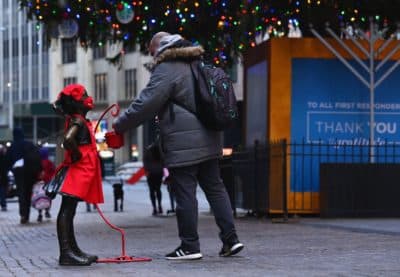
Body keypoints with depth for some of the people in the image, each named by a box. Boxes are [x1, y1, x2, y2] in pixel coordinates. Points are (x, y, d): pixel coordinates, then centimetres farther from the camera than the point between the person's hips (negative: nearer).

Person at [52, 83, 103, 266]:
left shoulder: (75, 119, 15)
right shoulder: (78, 121, -13)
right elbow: (68, 139, -31)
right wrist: (77, 154, -15)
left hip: (81, 172, 10)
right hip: (78, 170, -10)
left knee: (68, 211, 12)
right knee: (67, 210, -12)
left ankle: (72, 250, 19)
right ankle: (66, 253, -16)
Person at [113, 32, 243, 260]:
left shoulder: (166, 69, -10)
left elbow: (146, 104, -14)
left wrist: (119, 125, -6)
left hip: (183, 145, -9)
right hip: (209, 141, 9)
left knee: (185, 194, -3)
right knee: (215, 187, 12)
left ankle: (190, 246, 1)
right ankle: (231, 238, 9)